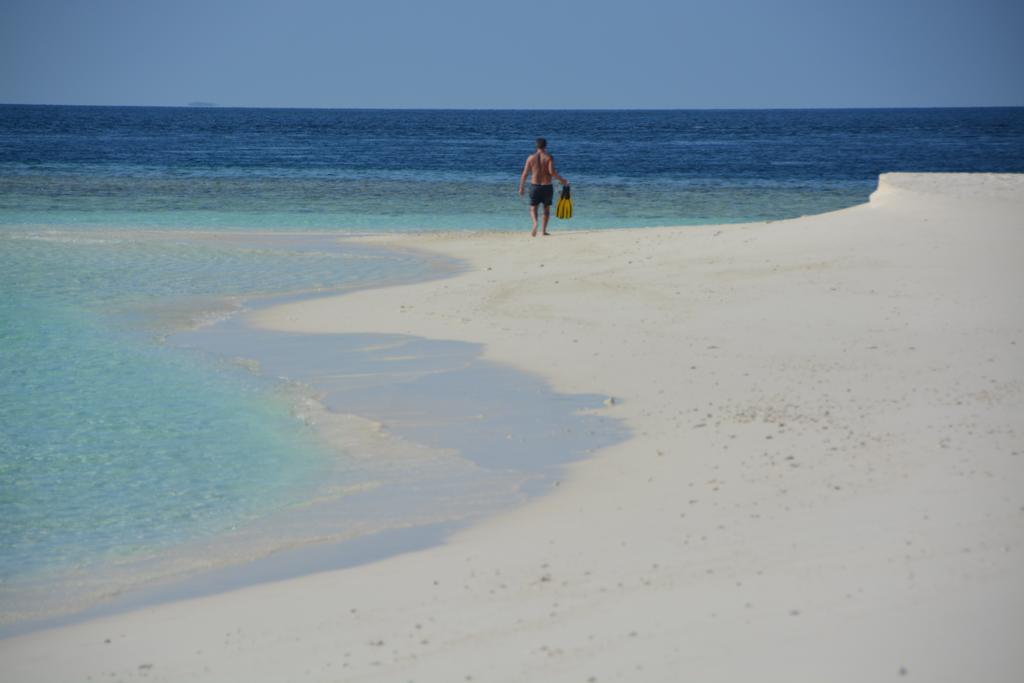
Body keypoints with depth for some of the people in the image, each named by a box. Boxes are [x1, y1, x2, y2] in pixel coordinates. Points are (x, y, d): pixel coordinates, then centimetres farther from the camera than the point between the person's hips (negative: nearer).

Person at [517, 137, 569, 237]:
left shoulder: (531, 157, 1)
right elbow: (552, 171, -19)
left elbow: (525, 173, -1)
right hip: (547, 186, -1)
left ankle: (535, 223, -20)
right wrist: (562, 180, -6)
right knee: (547, 209, 15)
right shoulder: (549, 157, -6)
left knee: (533, 208, 10)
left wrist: (521, 187, 7)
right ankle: (544, 231, 11)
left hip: (534, 186, 1)